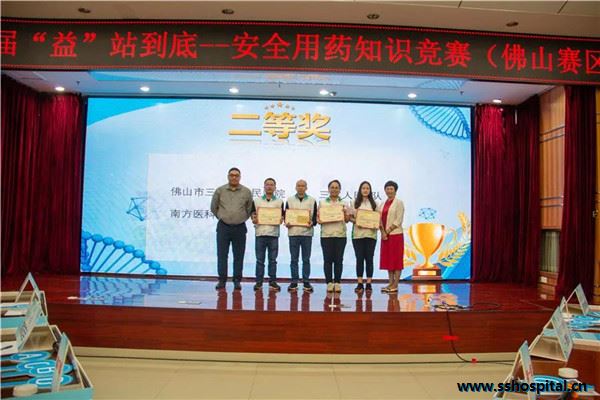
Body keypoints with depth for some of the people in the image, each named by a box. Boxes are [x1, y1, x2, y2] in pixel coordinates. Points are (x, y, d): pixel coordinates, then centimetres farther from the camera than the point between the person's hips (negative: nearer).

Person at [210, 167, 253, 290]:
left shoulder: (246, 192, 2)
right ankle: (222, 280, 9)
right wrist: (222, 217, 12)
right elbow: (213, 207, 11)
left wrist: (242, 219, 9)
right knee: (222, 255, 1)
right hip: (223, 227, 0)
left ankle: (237, 281, 11)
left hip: (240, 228, 0)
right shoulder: (220, 190, 2)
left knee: (239, 256, 4)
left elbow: (249, 209, 10)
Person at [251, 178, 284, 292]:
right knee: (260, 260, 3)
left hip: (274, 234, 0)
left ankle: (272, 282, 12)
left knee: (273, 260, 5)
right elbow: (253, 215, 9)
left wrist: (281, 220, -13)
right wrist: (254, 219, -12)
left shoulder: (279, 202, 10)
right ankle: (258, 282, 9)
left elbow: (282, 217, 8)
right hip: (260, 233, 0)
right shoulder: (256, 201, 10)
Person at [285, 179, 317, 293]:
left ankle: (306, 282, 12)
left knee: (306, 259, 4)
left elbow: (316, 216, 6)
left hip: (307, 233, 0)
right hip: (293, 232, 1)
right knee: (294, 259, 4)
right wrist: (286, 223, -10)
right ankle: (294, 282, 11)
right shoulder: (289, 200, 10)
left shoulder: (312, 201, 8)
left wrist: (312, 223, -14)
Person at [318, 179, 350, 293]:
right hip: (326, 234, -1)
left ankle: (337, 282, 8)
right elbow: (318, 217, 8)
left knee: (338, 259, 0)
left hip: (340, 234, 1)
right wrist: (320, 221, -13)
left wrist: (345, 212, -9)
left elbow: (347, 220, 8)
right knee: (327, 259, -2)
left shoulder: (344, 204, 13)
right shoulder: (322, 203, 11)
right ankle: (329, 283, 5)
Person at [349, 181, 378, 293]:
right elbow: (350, 217, 6)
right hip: (358, 233, 0)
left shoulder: (374, 204, 10)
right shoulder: (355, 203, 8)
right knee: (359, 258, 0)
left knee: (369, 258, 1)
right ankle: (360, 284, 5)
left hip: (371, 233, 0)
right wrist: (355, 221, -13)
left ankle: (369, 284, 8)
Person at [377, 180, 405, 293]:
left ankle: (395, 285, 1)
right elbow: (379, 219, 6)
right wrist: (382, 232, -8)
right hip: (384, 235, 6)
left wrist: (387, 231, -14)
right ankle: (390, 283, 15)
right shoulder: (382, 204, 13)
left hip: (395, 234, -6)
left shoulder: (399, 203, -4)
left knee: (396, 259, -2)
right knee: (387, 259, 8)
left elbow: (398, 220, -11)